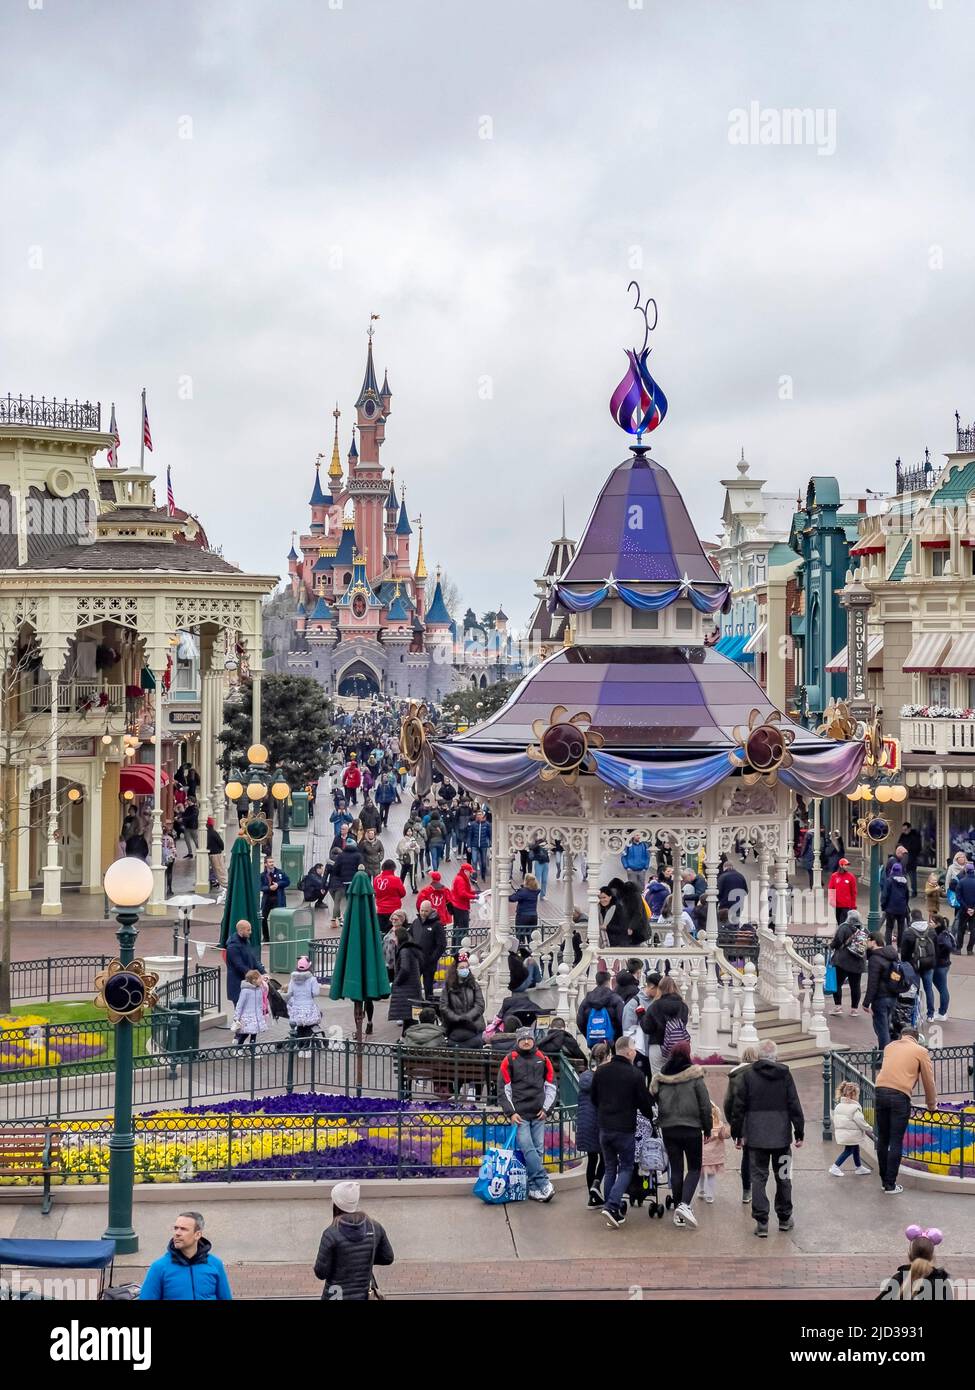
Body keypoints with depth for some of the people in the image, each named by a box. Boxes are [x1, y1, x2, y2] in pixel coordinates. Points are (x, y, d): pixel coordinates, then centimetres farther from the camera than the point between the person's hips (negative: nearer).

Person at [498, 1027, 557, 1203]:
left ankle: (533, 1188, 7)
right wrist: (511, 1112, -5)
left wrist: (546, 1109, 5)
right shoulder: (510, 1060, 2)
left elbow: (551, 1086, 15)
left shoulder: (542, 1059, 10)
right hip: (520, 1115, -3)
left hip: (538, 1115, 3)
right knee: (528, 1149, -14)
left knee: (538, 1150, 2)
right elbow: (503, 1089, 2)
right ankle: (544, 1184, -15)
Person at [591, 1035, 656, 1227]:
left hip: (604, 1128, 5)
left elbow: (593, 1097, 12)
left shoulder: (600, 1072, 3)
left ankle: (613, 1211, 15)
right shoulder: (634, 1074, -12)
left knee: (610, 1169, 15)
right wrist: (651, 1117, 16)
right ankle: (612, 1205, -12)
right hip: (625, 1129, -5)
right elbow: (644, 1102, -4)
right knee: (626, 1168, 5)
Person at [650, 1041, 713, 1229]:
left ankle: (678, 1214, 9)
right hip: (691, 1129, -3)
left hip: (668, 1129, 3)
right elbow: (705, 1105, -5)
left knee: (676, 1169, 10)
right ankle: (684, 1204, -14)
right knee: (694, 1168, 8)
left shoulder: (660, 1078, 1)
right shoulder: (694, 1076, -8)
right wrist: (707, 1128, 3)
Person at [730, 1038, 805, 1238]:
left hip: (756, 1137, -1)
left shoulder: (749, 1075, -3)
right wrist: (799, 1132, 3)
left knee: (758, 1178, 3)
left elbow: (739, 1106, -2)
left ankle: (761, 1221, -2)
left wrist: (737, 1133, 6)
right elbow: (794, 1105, -3)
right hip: (781, 1135, 1)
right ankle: (784, 1218, 23)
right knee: (783, 1177, 14)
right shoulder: (784, 1074, -3)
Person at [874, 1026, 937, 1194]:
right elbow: (928, 1081, 13)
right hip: (900, 1096, -4)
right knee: (896, 1142, 2)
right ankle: (891, 1185, 4)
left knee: (882, 1139, 13)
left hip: (880, 1092, 4)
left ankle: (885, 1181, 21)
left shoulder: (889, 1046, 22)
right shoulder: (921, 1051, 11)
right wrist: (931, 1105, 27)